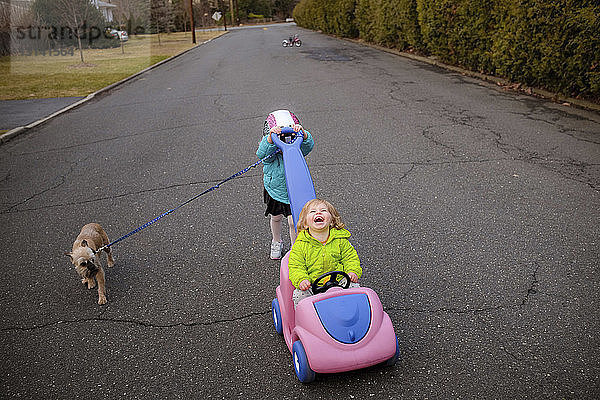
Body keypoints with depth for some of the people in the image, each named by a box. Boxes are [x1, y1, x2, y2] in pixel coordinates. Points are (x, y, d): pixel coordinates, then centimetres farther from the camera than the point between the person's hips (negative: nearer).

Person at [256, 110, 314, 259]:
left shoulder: (297, 151, -20)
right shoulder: (270, 154, -23)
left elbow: (308, 145, -38)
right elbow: (262, 152, -45)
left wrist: (302, 133, -58)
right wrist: (271, 136, -61)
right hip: (274, 191, 1)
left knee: (293, 222, -4)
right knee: (276, 218, 22)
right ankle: (276, 242, 50)